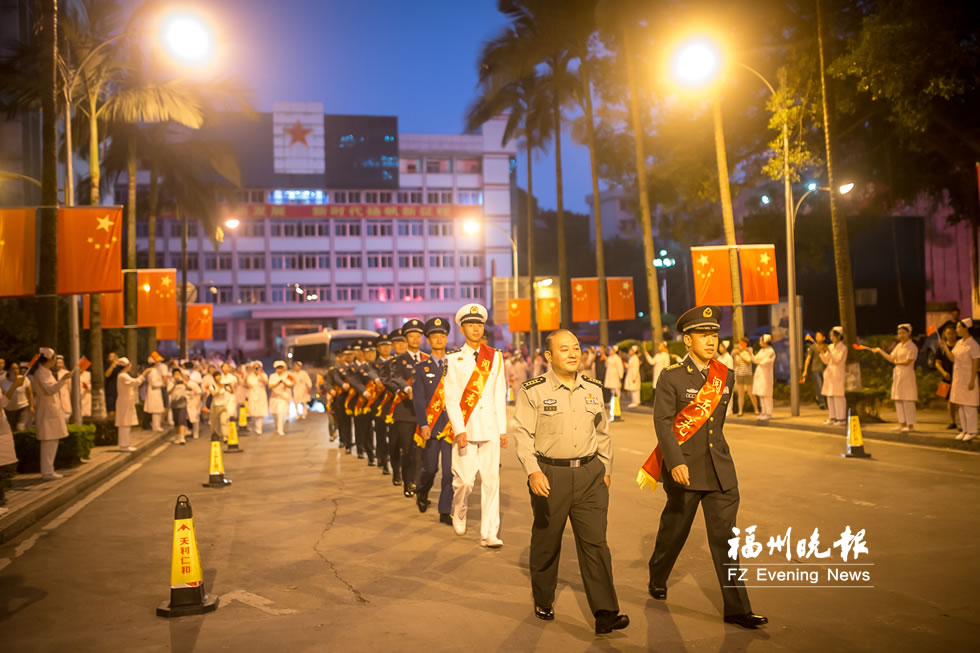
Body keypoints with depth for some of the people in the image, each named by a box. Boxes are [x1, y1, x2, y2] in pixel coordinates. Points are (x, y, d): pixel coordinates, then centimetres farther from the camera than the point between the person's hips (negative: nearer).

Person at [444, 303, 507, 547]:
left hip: (491, 430, 2)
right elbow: (451, 399, -4)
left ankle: (489, 533, 6)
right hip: (466, 429, -2)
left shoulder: (495, 357, 8)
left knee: (491, 481, 0)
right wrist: (459, 430, -12)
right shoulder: (454, 359, 0)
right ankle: (459, 512, 30)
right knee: (464, 480, -2)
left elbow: (500, 395, 10)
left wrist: (503, 429, 7)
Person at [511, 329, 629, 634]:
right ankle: (543, 602, 31)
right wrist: (532, 471, -21)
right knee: (546, 543, 11)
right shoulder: (533, 391, -6)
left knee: (595, 542, -3)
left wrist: (606, 469, 18)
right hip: (550, 474, -3)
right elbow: (522, 433, -10)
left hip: (590, 473, 3)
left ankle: (605, 613, -2)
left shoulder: (593, 389, 8)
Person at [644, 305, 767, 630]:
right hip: (684, 469, -3)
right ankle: (657, 579, 40)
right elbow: (662, 421, -17)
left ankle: (737, 609, 5)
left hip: (720, 469, 4)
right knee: (674, 531, 13)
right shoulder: (671, 377, -9)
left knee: (725, 537, 2)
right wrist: (676, 462, -27)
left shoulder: (726, 376, 6)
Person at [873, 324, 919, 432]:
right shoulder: (898, 346, 14)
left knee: (907, 400, -5)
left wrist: (896, 362, -1)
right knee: (898, 400, 8)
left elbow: (907, 362, -16)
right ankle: (902, 423, 15)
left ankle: (910, 424, 1)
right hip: (897, 374, 8)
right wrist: (880, 351, 7)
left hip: (907, 374, -8)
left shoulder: (912, 347, -9)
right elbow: (891, 358, 10)